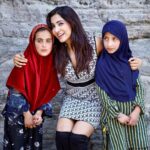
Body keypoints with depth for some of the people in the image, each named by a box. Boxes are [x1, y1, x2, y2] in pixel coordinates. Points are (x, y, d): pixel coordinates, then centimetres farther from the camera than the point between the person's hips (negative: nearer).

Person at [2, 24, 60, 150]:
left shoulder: (52, 63, -5)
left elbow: (49, 92, 0)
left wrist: (39, 112, -9)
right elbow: (16, 91, -17)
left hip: (36, 113, 4)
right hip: (17, 114, -4)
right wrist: (26, 114, -14)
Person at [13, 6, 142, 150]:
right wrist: (20, 60, -15)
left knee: (76, 138, -20)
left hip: (94, 99, -2)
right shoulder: (56, 51, -10)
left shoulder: (95, 43, -17)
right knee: (61, 136, -18)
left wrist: (130, 63, -19)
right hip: (72, 99, 3)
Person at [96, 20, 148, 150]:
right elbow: (102, 93, -8)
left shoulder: (130, 60, 1)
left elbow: (139, 86, 3)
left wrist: (137, 110, -10)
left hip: (133, 108, 3)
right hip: (113, 110, -3)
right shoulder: (102, 64, -10)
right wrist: (118, 115, -11)